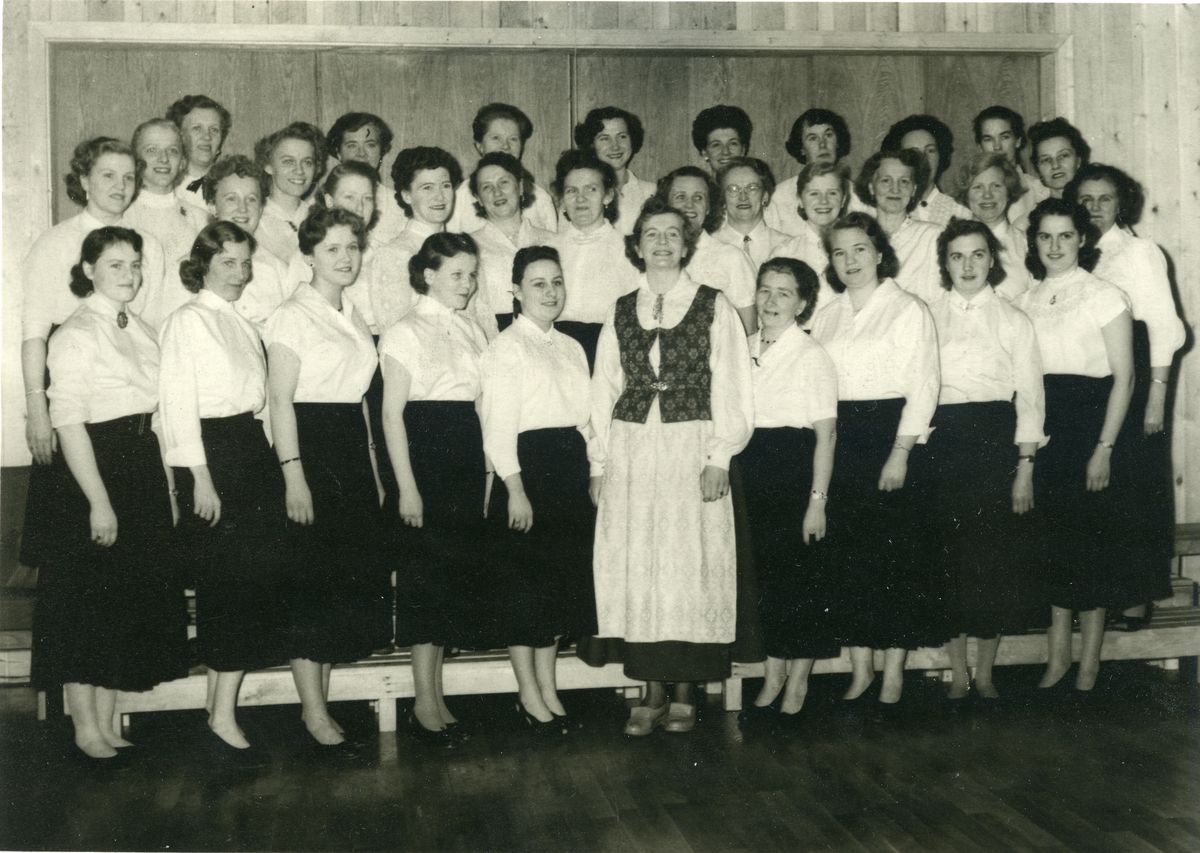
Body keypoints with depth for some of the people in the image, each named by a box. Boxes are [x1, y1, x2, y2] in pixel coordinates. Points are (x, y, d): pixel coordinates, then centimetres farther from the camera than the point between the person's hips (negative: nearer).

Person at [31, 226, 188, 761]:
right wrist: (99, 501, -20)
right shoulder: (76, 333, -10)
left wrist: (166, 488, 12)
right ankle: (86, 728, 12)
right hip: (95, 474, -8)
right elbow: (69, 422, -16)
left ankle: (107, 724, 22)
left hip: (143, 474, 8)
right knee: (87, 603, 0)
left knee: (131, 599, 11)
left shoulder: (140, 330, 12)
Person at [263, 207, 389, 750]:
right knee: (312, 578, -5)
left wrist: (372, 466, 16)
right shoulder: (293, 316, -7)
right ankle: (313, 711, 3)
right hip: (310, 446, -8)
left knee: (351, 576, 8)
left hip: (353, 448, 8)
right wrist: (293, 474, -20)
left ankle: (319, 700, 18)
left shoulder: (353, 317, 16)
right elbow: (281, 400, -13)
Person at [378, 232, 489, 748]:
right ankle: (425, 703, 4)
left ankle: (433, 698, 15)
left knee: (457, 570, 7)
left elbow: (480, 406, 14)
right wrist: (407, 486, -14)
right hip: (424, 455, -6)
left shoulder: (473, 332, 14)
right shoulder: (406, 332, -5)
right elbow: (392, 413, -8)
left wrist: (487, 473, 8)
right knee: (429, 572, -4)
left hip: (468, 460, 6)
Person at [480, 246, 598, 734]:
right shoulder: (506, 348, -6)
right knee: (524, 580, 0)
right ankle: (529, 694, 11)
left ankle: (547, 686, 23)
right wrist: (515, 490, -17)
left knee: (564, 578, 11)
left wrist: (595, 473, 8)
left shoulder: (572, 348, 15)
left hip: (570, 471, 7)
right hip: (526, 469, -7)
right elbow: (498, 426, -12)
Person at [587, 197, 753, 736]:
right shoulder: (620, 312, 13)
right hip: (631, 449, 3)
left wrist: (720, 455, -9)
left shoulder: (713, 307, 4)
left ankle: (684, 694, 9)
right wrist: (599, 462, 6)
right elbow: (604, 389, 13)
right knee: (636, 566, 2)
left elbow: (730, 385, 0)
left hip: (692, 450, -3)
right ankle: (651, 692, 11)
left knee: (691, 565, -2)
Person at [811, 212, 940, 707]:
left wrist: (900, 453, -14)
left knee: (893, 551, -2)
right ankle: (860, 668, 13)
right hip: (837, 440, 5)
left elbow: (923, 386, -8)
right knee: (848, 554, 4)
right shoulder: (827, 315, 14)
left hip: (890, 437, -5)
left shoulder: (908, 310, -2)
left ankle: (894, 671, 7)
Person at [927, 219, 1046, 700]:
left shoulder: (1014, 321, 7)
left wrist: (1025, 468, -4)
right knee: (949, 552, 0)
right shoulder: (929, 318, 9)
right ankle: (958, 673, 11)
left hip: (996, 442, 0)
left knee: (995, 554, 0)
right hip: (941, 441, 1)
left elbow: (1029, 396, 3)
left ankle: (985, 673, 12)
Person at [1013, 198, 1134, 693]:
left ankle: (1090, 658, 11)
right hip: (1038, 426, 4)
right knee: (1052, 536, 5)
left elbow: (1123, 376, -7)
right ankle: (1057, 653, 14)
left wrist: (1104, 448, -13)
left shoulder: (1104, 296, -4)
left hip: (1089, 423, -4)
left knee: (1089, 536, 0)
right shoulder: (1025, 302, 10)